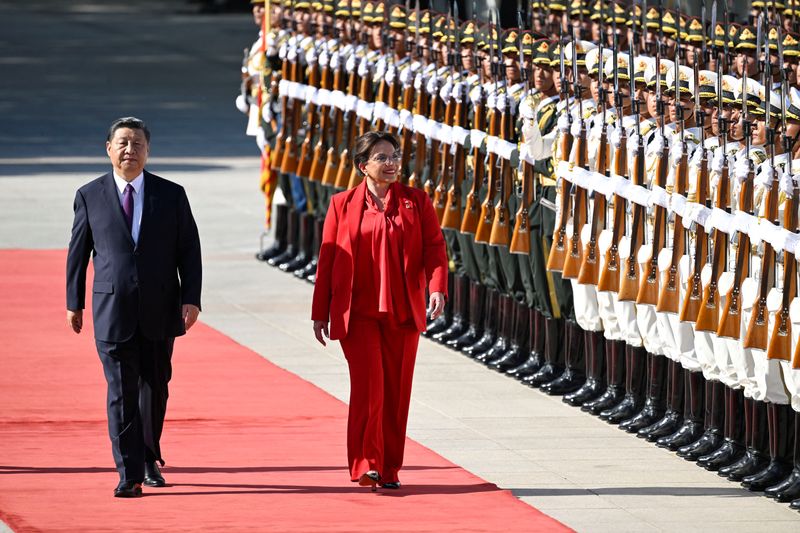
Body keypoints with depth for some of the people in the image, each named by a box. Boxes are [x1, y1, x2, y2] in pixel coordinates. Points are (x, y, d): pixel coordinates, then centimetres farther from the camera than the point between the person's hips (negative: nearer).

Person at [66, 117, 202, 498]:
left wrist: (191, 299, -6)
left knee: (155, 388, 11)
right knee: (121, 391, -6)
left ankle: (148, 457, 33)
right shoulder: (90, 196, 3)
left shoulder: (171, 195, 4)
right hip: (112, 309, -1)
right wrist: (74, 302, 8)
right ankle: (130, 475, -6)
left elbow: (189, 251, 4)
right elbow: (78, 252, 9)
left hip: (159, 309, 1)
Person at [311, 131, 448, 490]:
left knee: (396, 391, 5)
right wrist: (320, 312, 4)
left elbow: (434, 247, 0)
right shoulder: (342, 204, 4)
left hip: (403, 312, 2)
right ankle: (365, 464, -10)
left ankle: (390, 470, 14)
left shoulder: (416, 202, 7)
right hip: (358, 311, -2)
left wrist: (437, 288, -18)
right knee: (369, 386, -14)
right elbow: (327, 258, 5)